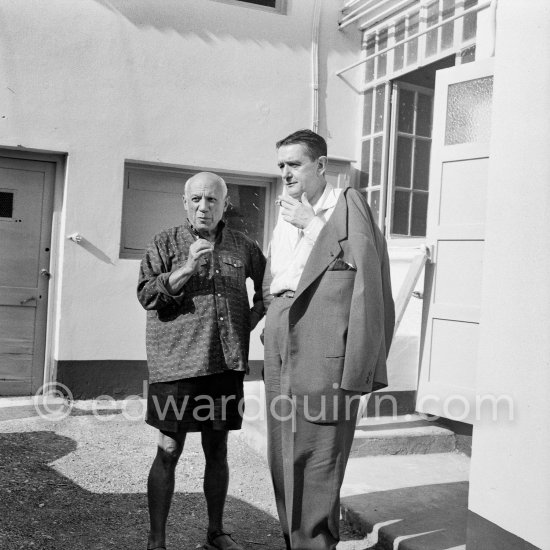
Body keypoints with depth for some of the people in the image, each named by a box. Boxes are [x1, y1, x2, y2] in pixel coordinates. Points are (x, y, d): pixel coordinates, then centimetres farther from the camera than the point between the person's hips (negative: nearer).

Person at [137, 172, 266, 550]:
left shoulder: (243, 247, 10)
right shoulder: (166, 243, 3)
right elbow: (146, 294, -6)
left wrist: (254, 315, 9)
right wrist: (187, 268, -17)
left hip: (226, 363, 3)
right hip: (177, 363, -3)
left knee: (218, 449, 13)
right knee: (169, 451, 1)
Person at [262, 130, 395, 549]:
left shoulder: (348, 204, 0)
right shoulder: (285, 217, 20)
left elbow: (367, 266, -12)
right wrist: (272, 337, 14)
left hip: (324, 352, -7)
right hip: (281, 349, 7)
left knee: (317, 457, -4)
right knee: (282, 456, 13)